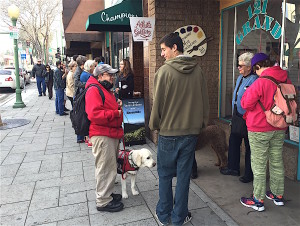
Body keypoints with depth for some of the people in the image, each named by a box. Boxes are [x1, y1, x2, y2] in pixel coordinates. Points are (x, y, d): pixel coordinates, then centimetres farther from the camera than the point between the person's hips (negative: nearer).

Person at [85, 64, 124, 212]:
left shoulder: (106, 89, 21)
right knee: (106, 168, -3)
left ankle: (107, 193, 35)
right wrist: (115, 113, -19)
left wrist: (117, 106, 13)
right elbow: (94, 114, -26)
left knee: (110, 166, 19)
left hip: (111, 134, 11)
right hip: (102, 136, -11)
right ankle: (103, 201, 11)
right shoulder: (94, 90, -14)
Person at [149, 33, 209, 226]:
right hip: (191, 131, 3)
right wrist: (202, 123, 18)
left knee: (165, 175, 13)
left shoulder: (165, 71, -12)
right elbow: (205, 101, 7)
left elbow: (158, 102, -9)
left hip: (168, 132, -3)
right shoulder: (197, 70, 1)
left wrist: (154, 124, 6)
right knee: (184, 175, 12)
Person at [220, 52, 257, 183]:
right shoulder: (240, 78, 11)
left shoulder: (254, 80, -18)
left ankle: (249, 174, 18)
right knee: (233, 142, 17)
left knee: (249, 147, 4)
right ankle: (233, 168, 32)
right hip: (237, 116, 9)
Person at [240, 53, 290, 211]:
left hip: (259, 129, -7)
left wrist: (248, 91, 3)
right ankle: (278, 195, 31)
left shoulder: (261, 82, -19)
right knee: (277, 163, 17)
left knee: (259, 165, 3)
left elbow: (245, 104, -14)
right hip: (279, 129, 7)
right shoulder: (286, 80, 3)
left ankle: (258, 200, 12)